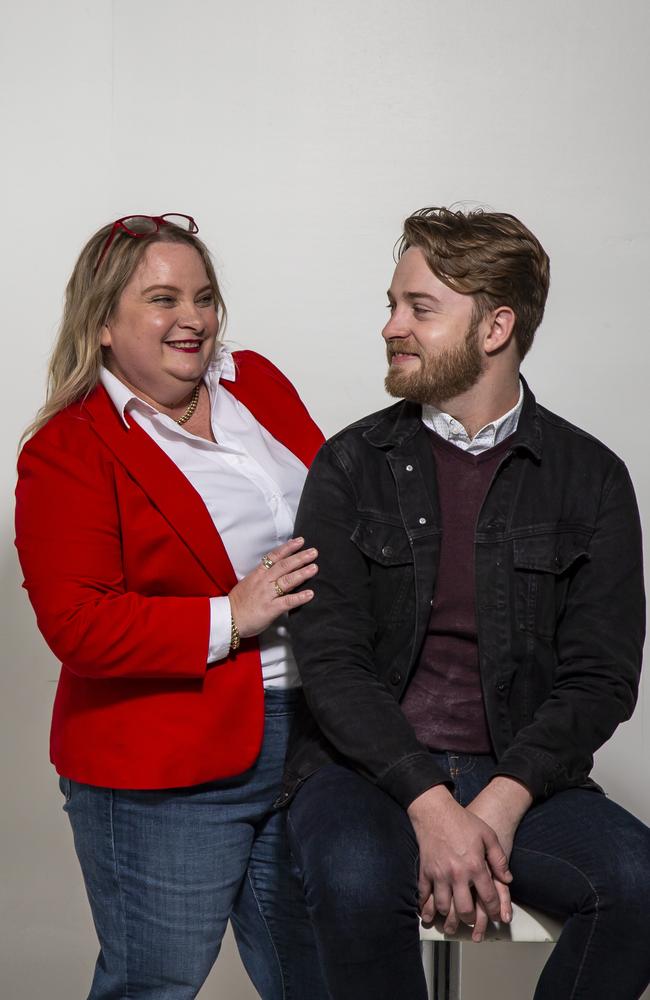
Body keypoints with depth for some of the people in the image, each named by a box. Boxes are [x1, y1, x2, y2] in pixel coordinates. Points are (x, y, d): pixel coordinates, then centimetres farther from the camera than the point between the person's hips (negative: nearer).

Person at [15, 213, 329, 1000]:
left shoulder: (257, 383, 8)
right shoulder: (65, 452, -10)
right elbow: (77, 624, -17)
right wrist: (229, 619, -22)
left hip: (310, 733, 6)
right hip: (165, 770, -6)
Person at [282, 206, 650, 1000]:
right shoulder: (351, 467, 2)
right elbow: (328, 661, -6)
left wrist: (499, 804, -16)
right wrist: (430, 804, -19)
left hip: (520, 775, 1)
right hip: (365, 766, -1)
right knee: (359, 883, -33)